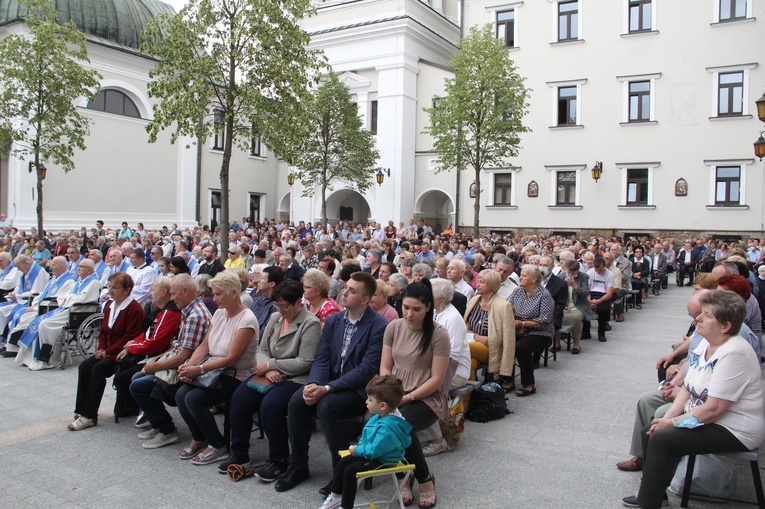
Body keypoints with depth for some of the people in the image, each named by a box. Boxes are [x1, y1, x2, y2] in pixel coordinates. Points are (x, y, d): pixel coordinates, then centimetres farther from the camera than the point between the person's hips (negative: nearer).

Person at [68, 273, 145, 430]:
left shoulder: (135, 309, -15)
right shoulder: (110, 306, 13)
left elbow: (130, 338, -19)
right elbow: (103, 330, 19)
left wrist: (107, 351, -17)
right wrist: (101, 348, 1)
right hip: (107, 351, 9)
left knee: (98, 369, -25)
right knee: (84, 366, -12)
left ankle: (89, 416, -18)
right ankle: (82, 410, -7)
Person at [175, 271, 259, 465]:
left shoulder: (247, 320, -16)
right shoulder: (219, 313, 9)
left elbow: (231, 359, -20)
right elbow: (204, 346, 9)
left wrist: (199, 369, -22)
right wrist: (188, 365, -8)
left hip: (235, 376, -7)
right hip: (213, 369, 7)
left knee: (193, 398, -23)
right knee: (181, 395, -14)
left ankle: (219, 447, -3)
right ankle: (199, 439, 11)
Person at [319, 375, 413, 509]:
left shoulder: (386, 427, -33)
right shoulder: (379, 417, 0)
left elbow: (374, 450, -31)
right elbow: (368, 436, 15)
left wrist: (357, 450, -16)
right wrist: (359, 446, -2)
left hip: (382, 460, -10)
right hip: (371, 452, 10)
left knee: (350, 471, -15)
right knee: (343, 463, 10)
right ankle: (336, 496, 26)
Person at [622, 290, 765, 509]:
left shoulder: (734, 354, -26)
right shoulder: (706, 344, 4)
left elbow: (713, 410, -26)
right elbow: (687, 388, 7)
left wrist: (672, 422, -16)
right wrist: (667, 417, -6)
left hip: (735, 431, -9)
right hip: (704, 418, 9)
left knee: (662, 439, -20)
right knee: (649, 431, 4)